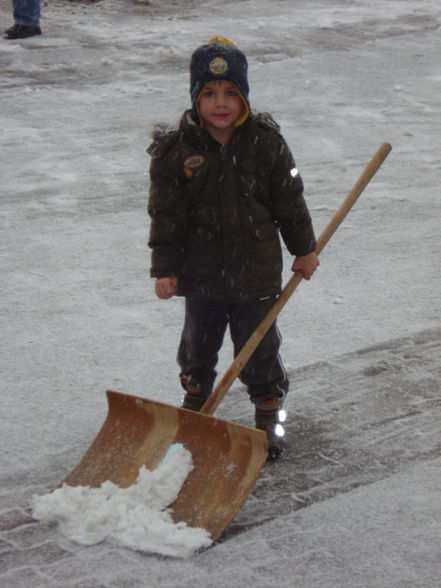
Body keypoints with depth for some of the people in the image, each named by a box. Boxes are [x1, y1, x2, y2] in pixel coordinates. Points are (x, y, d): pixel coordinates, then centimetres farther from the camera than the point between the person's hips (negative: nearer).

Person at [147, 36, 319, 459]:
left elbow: (289, 201, 2)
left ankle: (269, 411, 29)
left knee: (259, 345, 8)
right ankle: (196, 397, 43)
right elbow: (166, 215, -6)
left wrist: (304, 249, 8)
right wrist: (164, 269, -7)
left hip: (257, 269, 0)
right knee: (198, 341, 17)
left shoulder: (266, 142, -8)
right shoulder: (176, 150, -10)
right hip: (202, 270, 0)